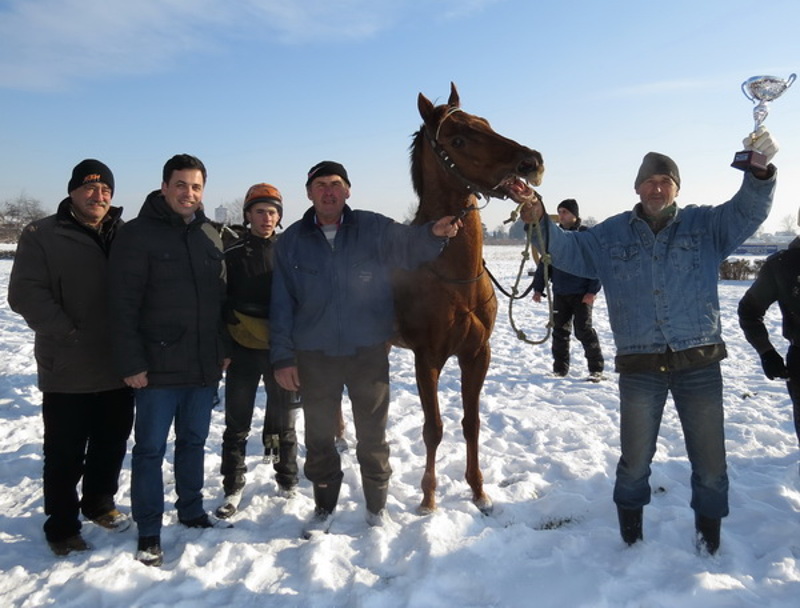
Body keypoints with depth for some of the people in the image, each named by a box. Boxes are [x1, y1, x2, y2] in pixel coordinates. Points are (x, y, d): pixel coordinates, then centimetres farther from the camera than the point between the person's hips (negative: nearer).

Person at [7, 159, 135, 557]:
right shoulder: (42, 236, -3)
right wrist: (68, 334, -17)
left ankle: (99, 503, 38)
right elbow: (26, 293, -10)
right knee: (66, 455, 6)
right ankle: (62, 527, 22)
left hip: (119, 367, 4)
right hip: (68, 370, -4)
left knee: (112, 445, 17)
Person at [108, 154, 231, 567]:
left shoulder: (211, 236, 10)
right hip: (158, 367, -5)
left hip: (205, 366, 5)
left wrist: (223, 350, 11)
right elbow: (124, 306, -11)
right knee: (150, 449, 4)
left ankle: (191, 510, 31)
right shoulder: (137, 235, -7)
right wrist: (131, 363, -15)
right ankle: (149, 532, 15)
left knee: (194, 441, 16)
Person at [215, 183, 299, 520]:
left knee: (283, 417, 13)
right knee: (237, 422, 6)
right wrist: (224, 346, -8)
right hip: (243, 351, 0)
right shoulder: (232, 254, 0)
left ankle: (287, 479, 29)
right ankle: (233, 488, 18)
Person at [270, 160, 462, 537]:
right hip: (314, 355, 1)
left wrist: (434, 234, -37)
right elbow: (282, 303, 3)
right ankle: (324, 507, 33)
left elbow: (408, 245, -15)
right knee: (319, 436, 13)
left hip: (369, 351, -1)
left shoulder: (373, 229, 0)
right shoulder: (292, 241, 2)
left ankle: (377, 506, 31)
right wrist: (282, 356, -2)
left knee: (372, 435, 11)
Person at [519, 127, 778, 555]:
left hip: (700, 364, 0)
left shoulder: (705, 226, 3)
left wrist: (760, 169, -31)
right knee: (635, 462, 13)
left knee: (710, 463, 11)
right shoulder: (611, 235, 5)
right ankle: (630, 531, 38)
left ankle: (709, 532, 38)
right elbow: (567, 250, 0)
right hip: (639, 369, 0)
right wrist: (539, 221, -19)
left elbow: (748, 211, -11)